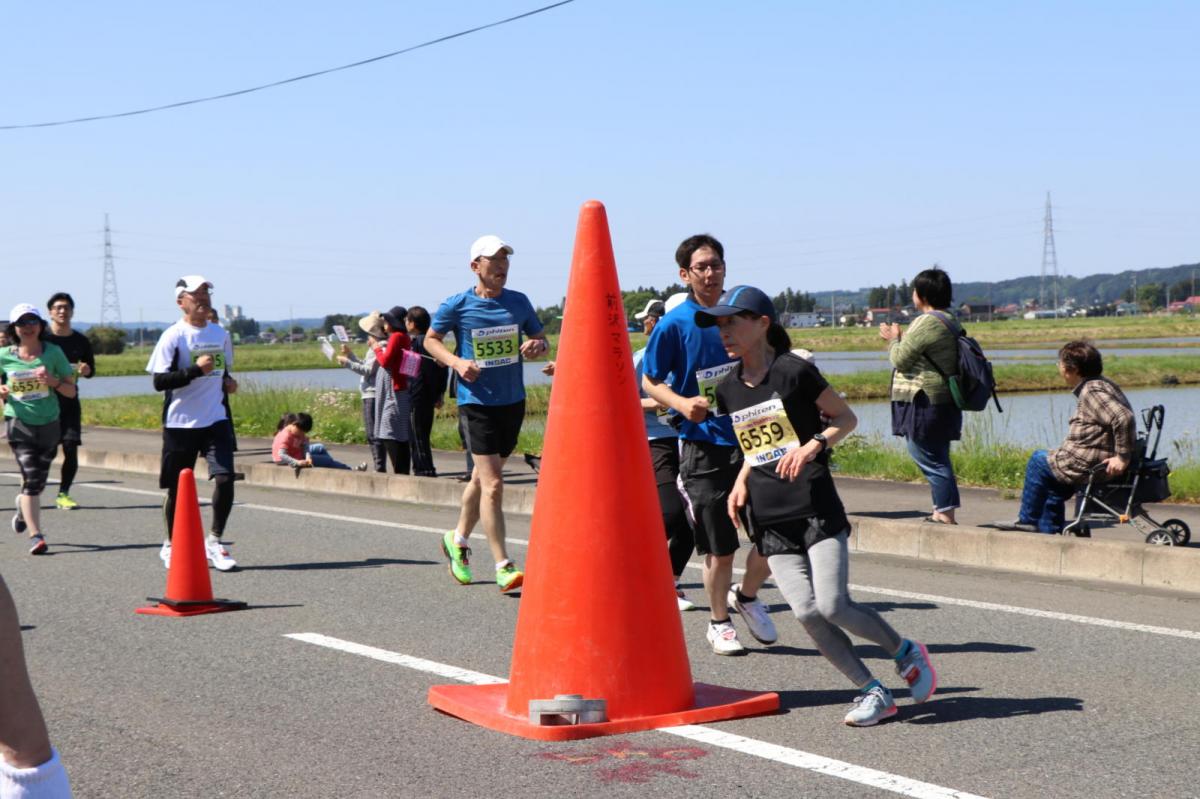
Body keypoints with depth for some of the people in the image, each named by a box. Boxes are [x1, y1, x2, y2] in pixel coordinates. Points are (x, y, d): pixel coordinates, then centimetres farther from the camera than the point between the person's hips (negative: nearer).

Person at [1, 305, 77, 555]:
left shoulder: (53, 353, 0)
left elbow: (71, 391, 2)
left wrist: (53, 381, -16)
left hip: (49, 423, 2)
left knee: (38, 481, 14)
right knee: (31, 478, -15)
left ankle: (23, 509, 47)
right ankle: (35, 536, -16)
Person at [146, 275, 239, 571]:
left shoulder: (220, 334, 11)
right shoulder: (173, 336, -6)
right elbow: (159, 381, -13)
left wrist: (227, 382, 5)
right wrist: (196, 370, -22)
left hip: (216, 420, 4)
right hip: (180, 423, -4)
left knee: (225, 477, -12)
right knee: (178, 488, 7)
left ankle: (214, 541, 1)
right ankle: (171, 545, 25)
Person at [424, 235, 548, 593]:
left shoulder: (519, 302, 5)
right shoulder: (457, 305, -5)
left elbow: (541, 339, 16)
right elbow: (430, 340, 7)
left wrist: (538, 345, -9)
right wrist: (456, 362, -11)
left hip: (513, 401, 5)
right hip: (477, 402, -5)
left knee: (482, 477, 18)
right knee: (492, 484, -12)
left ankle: (458, 540, 41)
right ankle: (503, 567, -9)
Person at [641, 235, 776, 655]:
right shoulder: (674, 324, -5)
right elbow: (650, 382, 1)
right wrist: (683, 403, -17)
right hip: (703, 444, -3)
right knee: (719, 549, 2)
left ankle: (746, 595, 26)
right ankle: (719, 622, 25)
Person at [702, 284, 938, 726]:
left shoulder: (794, 371, -7)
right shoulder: (729, 389, 10)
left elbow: (846, 417, 2)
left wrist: (814, 445, -15)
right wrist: (741, 483, 7)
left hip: (815, 507, -5)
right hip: (770, 519, 5)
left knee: (833, 605, -14)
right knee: (805, 610, -9)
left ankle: (907, 652, 13)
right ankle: (872, 692, 4)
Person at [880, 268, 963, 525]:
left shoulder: (926, 323, -17)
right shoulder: (951, 323, 14)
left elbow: (901, 360, -13)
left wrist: (893, 339, 5)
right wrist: (899, 339, 21)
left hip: (923, 404, -10)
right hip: (944, 404, 10)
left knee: (931, 460, -6)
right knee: (937, 459, 15)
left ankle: (945, 513, -7)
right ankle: (942, 512, 19)